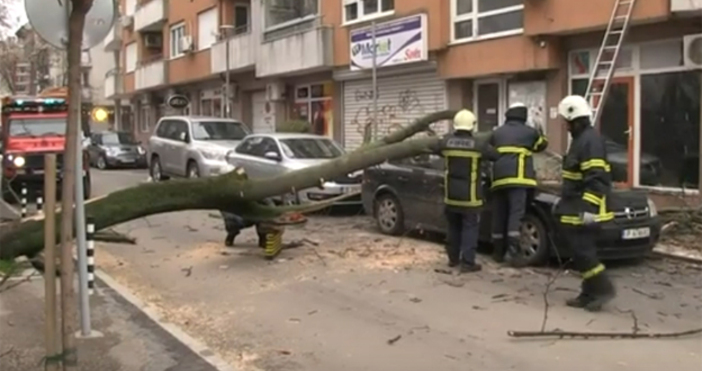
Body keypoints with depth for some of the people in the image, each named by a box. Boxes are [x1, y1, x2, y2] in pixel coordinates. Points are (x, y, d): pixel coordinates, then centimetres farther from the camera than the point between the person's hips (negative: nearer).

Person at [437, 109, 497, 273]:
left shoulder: (446, 142, -3)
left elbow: (439, 151, 19)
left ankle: (453, 258, 26)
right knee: (470, 228, 1)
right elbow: (494, 155, 3)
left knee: (453, 227, 17)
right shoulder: (478, 145, -11)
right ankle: (467, 262, -1)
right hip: (469, 196, -4)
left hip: (451, 194, 4)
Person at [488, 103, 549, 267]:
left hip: (498, 178, 4)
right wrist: (540, 134, 50)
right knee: (516, 214, -11)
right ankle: (515, 254, -18)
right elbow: (542, 145, 30)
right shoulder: (529, 132, 11)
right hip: (518, 178, -4)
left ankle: (498, 252, 15)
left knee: (499, 216, 8)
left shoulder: (496, 133, 20)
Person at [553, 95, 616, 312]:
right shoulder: (580, 139, 17)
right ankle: (589, 294, 17)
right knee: (581, 251, 12)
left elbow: (596, 178, -24)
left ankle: (602, 288, 2)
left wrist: (589, 208, -28)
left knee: (583, 250, -8)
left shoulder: (591, 140, -16)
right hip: (576, 209, 11)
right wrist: (564, 201, 29)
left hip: (584, 211, -11)